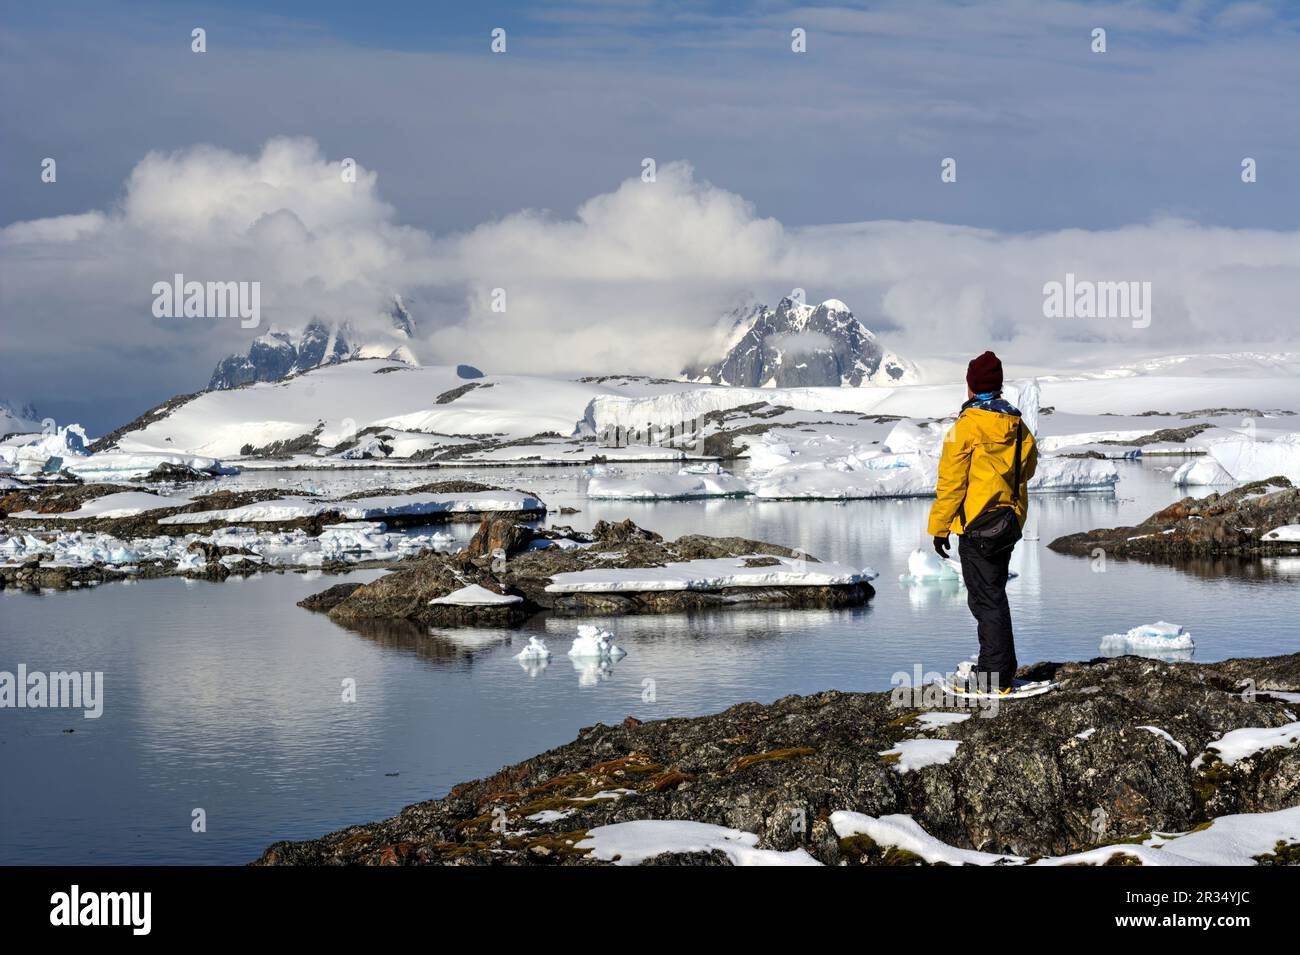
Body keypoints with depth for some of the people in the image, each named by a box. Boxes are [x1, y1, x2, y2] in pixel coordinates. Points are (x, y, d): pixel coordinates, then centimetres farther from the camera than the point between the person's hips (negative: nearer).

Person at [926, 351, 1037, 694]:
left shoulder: (966, 427, -15)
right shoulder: (1017, 426, 5)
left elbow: (951, 482, -14)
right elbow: (1027, 468, 20)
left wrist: (939, 527, -7)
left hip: (977, 525, -7)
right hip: (1009, 522, 7)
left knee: (986, 598, -4)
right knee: (993, 594, 18)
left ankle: (996, 676, -3)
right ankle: (993, 665, 25)